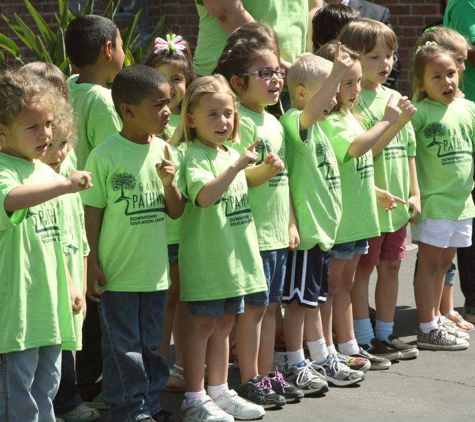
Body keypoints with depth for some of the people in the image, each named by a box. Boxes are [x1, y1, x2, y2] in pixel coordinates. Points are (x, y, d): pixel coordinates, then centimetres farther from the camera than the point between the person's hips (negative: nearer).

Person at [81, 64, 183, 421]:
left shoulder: (162, 150, 2)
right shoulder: (105, 155, -13)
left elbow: (176, 212, 8)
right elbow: (92, 214, -6)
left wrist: (169, 182, -12)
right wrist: (93, 264, -7)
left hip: (154, 270, 5)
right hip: (117, 271, -5)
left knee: (151, 343, 15)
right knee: (124, 345, 4)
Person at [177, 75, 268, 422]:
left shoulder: (232, 154, 13)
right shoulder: (197, 157, -14)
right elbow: (204, 196, -32)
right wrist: (237, 165, -35)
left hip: (235, 254, 8)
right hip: (206, 257, -8)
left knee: (224, 324, 15)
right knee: (202, 325, -2)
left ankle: (219, 391, 24)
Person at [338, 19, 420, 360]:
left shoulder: (395, 98, 11)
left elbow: (408, 149, 15)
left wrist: (414, 192, 13)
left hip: (396, 201, 7)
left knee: (390, 267, 14)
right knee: (362, 269, 2)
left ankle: (386, 334, 24)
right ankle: (364, 339, 9)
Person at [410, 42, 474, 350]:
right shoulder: (421, 112, -12)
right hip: (433, 201, -6)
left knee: (444, 263, 15)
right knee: (430, 264, -1)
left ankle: (435, 320, 26)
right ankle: (428, 330, 3)